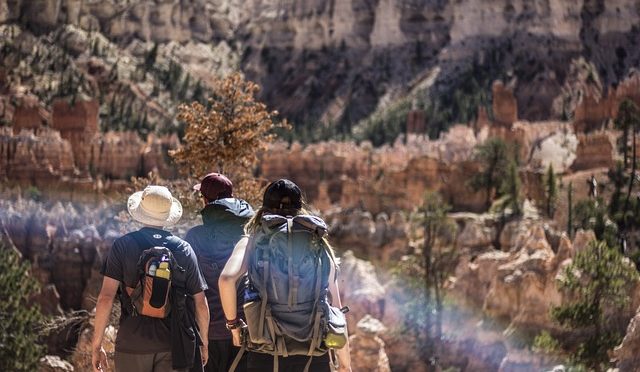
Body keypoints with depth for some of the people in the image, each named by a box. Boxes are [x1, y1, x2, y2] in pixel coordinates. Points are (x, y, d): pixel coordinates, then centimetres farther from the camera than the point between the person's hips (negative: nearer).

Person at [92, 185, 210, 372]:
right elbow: (201, 303, 3)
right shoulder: (184, 249, 2)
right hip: (173, 347, 1)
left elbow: (106, 297, -9)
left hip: (132, 344, -1)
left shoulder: (123, 245, -3)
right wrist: (204, 343, 17)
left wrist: (96, 345, -3)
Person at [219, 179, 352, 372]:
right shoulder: (320, 244, 8)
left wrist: (233, 323, 1)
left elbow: (226, 279, -15)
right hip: (315, 356, 1)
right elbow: (336, 310, 7)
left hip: (266, 356, -1)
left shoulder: (252, 242, 4)